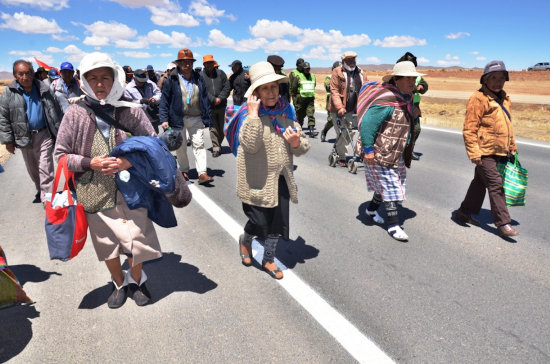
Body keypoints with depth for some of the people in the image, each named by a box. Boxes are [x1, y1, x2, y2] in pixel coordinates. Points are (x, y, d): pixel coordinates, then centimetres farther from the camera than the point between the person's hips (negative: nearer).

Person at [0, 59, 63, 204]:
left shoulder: (43, 89, -1)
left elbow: (55, 113, 4)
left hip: (44, 135, -2)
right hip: (24, 137, 2)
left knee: (45, 169, -5)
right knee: (32, 169, 16)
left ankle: (47, 200, -2)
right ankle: (40, 191, 36)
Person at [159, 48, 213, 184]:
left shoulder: (198, 79, 7)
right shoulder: (172, 80, -2)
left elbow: (205, 99, 8)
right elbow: (165, 100, -2)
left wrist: (206, 119, 3)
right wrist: (164, 119, -10)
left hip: (196, 118, 1)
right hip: (178, 118, -1)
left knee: (199, 144, -7)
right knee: (181, 146, 10)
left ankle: (202, 173, -8)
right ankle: (184, 171, 27)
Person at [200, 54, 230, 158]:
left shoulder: (220, 73, 7)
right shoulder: (201, 76, -2)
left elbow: (227, 87, 1)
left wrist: (220, 98, -11)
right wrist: (214, 100, -18)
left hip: (221, 106, 3)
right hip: (209, 107, -3)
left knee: (222, 128, 10)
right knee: (213, 128, 0)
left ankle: (218, 143, 29)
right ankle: (216, 148, 5)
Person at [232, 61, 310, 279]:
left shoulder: (286, 110, 4)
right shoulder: (248, 113, -11)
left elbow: (302, 148, 7)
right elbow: (250, 146, -27)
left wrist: (297, 143, -15)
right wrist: (254, 114, -28)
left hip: (281, 179, 5)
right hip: (257, 180, -5)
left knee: (277, 223, 14)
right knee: (259, 222, 3)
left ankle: (268, 259, 36)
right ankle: (245, 240, 39)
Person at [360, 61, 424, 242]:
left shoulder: (407, 98, 10)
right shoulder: (386, 101, -22)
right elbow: (367, 123, -25)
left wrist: (407, 147, 25)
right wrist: (368, 149, -25)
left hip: (397, 154, 10)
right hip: (380, 154, -9)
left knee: (387, 186, 19)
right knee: (390, 188, -4)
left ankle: (371, 209, 40)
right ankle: (393, 225, 9)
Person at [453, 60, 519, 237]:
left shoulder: (503, 98, 14)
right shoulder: (478, 98, -13)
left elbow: (507, 125, 24)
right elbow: (469, 129, -18)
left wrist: (512, 146, 25)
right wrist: (473, 153, -21)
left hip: (499, 152, 9)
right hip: (484, 152, -9)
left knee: (480, 182, 15)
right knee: (495, 185, -6)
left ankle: (464, 212, 28)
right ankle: (503, 223, 3)